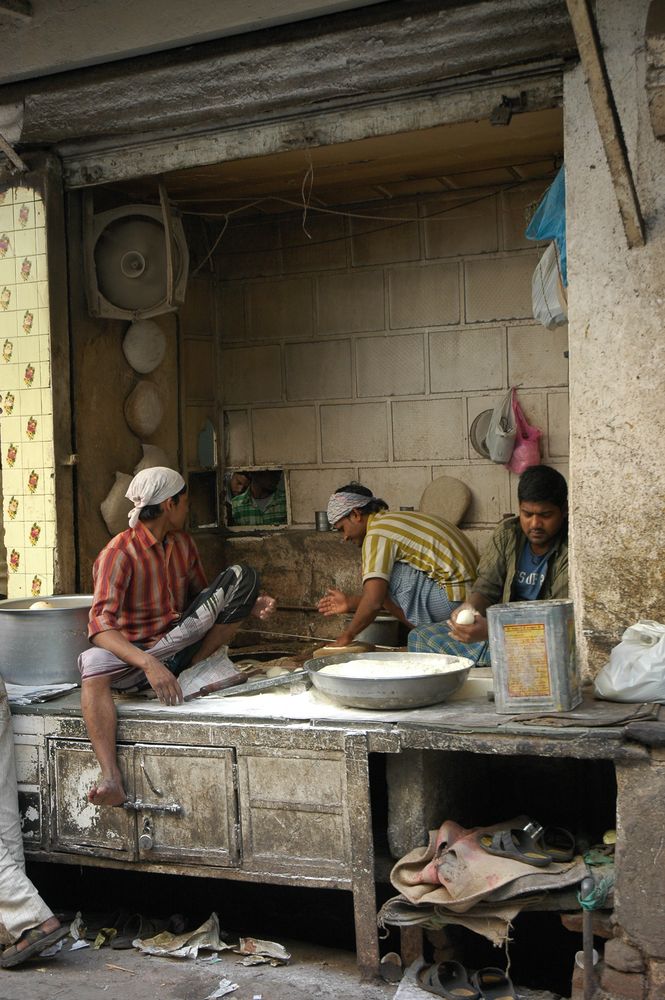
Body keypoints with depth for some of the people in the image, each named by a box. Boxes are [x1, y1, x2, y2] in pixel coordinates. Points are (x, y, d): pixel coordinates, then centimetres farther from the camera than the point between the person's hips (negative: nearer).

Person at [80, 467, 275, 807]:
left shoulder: (183, 542, 7)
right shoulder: (119, 553, -15)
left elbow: (202, 594, 20)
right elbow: (101, 626, -27)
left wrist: (246, 606, 0)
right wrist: (148, 664, -43)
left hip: (180, 646, 6)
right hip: (134, 652, -5)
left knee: (241, 576, -6)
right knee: (93, 666, -41)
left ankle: (196, 669, -15)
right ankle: (110, 779, -49)